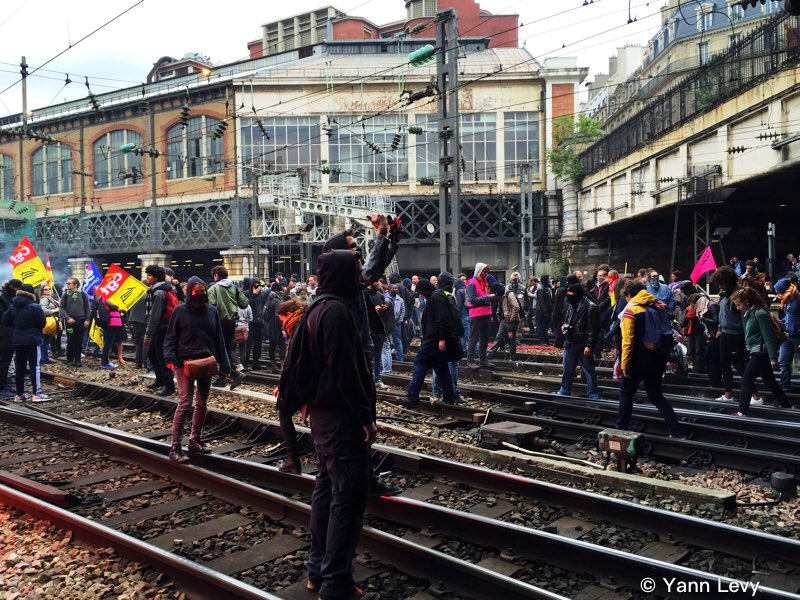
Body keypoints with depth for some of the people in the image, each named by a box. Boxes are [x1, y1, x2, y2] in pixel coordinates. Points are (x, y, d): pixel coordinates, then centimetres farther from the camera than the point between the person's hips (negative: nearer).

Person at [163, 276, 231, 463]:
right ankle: (175, 447, -5)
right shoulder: (180, 311, -3)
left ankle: (195, 441, 23)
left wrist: (224, 364, 5)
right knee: (185, 402, -10)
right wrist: (170, 358, -17)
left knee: (202, 403, 10)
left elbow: (218, 339, 8)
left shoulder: (212, 311, 6)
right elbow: (170, 338, -1)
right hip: (185, 362, -4)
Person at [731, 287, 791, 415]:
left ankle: (742, 411, -9)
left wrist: (773, 357, -20)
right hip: (757, 352, 10)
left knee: (746, 379, -9)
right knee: (769, 381, 17)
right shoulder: (748, 314, 12)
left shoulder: (760, 314, -16)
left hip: (761, 353, -10)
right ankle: (786, 405, 29)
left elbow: (769, 336, -18)